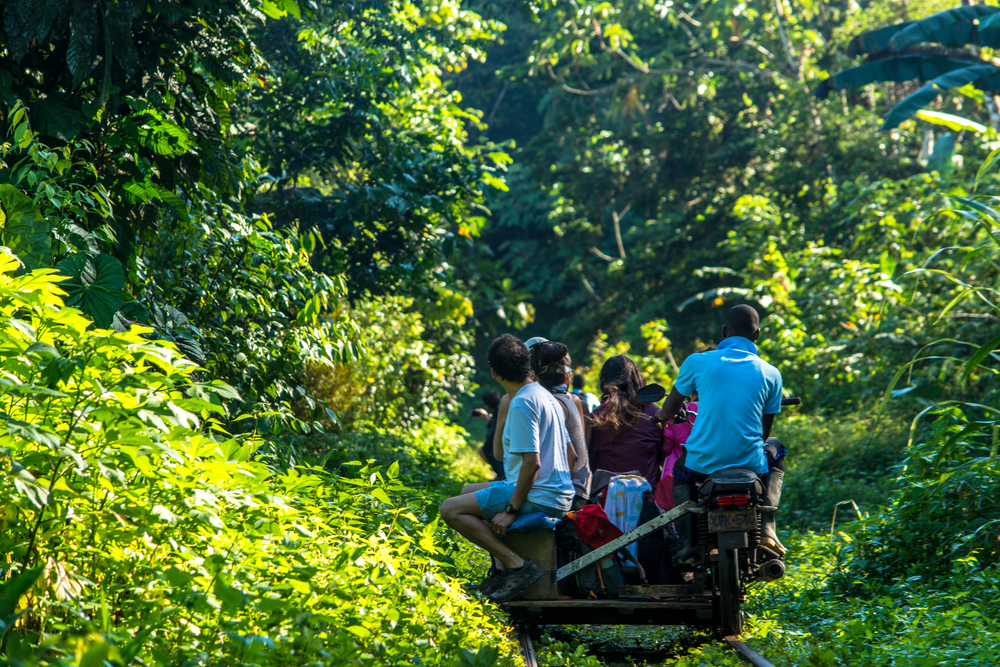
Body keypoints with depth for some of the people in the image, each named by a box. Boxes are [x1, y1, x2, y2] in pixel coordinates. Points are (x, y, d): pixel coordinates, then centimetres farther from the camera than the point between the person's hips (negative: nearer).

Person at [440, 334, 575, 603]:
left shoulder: (522, 403, -17)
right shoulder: (544, 395, 14)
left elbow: (532, 463, -23)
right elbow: (570, 453, 17)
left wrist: (511, 510, -18)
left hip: (539, 499, -10)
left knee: (450, 509, -11)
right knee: (468, 491, 26)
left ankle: (517, 565, -14)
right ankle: (501, 566, 15)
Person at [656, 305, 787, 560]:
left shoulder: (697, 362, -1)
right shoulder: (770, 373, 3)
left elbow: (668, 412, 9)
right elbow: (764, 432, 13)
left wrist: (660, 415, 34)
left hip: (703, 462, 0)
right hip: (750, 462, 0)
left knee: (680, 467, 37)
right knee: (775, 448, 36)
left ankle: (687, 541, 15)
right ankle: (766, 527, 16)